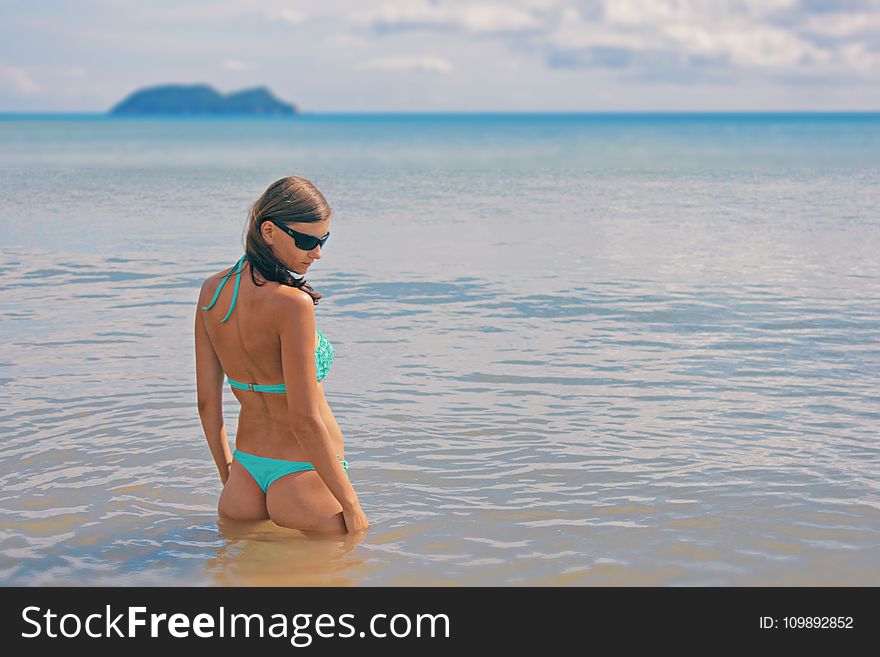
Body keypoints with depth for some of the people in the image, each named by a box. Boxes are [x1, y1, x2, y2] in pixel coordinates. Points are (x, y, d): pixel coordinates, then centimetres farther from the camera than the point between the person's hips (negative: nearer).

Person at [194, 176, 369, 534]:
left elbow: (207, 402, 7)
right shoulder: (293, 303, -23)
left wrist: (229, 477, 18)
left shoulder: (212, 290, 0)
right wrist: (352, 504, -15)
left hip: (247, 469, 7)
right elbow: (304, 419, -23)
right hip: (306, 477, -7)